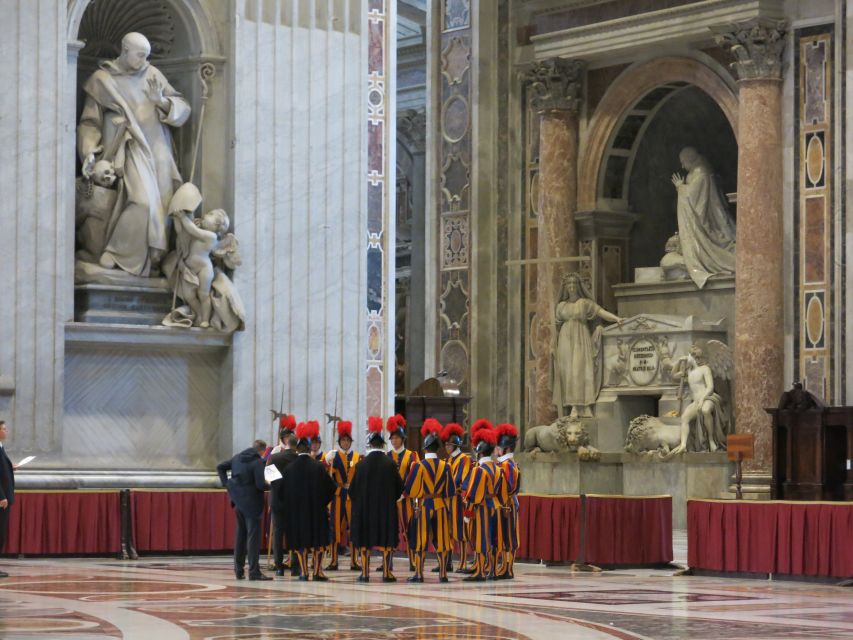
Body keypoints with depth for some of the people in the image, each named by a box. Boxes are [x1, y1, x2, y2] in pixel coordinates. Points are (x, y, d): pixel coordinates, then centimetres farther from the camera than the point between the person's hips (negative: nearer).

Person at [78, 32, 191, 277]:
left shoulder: (153, 74, 11)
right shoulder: (102, 80, 3)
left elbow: (183, 109, 10)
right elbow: (90, 123, 4)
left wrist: (162, 101, -9)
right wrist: (89, 152, -10)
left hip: (158, 152, 5)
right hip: (130, 151, -5)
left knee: (161, 206, -2)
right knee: (143, 201, -24)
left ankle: (154, 262, 3)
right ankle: (116, 254, -13)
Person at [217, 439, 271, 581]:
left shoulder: (237, 458, 8)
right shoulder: (258, 462, -15)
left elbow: (220, 467, 17)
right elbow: (260, 484, -20)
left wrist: (226, 483, 14)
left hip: (239, 503, 7)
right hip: (252, 504, -7)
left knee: (240, 536, 15)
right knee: (253, 536, -5)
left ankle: (238, 570, 17)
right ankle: (254, 571, -8)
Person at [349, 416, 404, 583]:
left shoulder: (362, 463, -6)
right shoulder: (390, 463, -6)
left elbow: (353, 488, -1)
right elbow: (399, 487, 0)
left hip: (364, 508, 0)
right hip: (386, 508, 0)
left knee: (364, 541, 6)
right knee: (387, 540, 5)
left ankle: (365, 572, 5)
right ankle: (386, 572, 2)